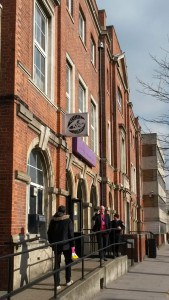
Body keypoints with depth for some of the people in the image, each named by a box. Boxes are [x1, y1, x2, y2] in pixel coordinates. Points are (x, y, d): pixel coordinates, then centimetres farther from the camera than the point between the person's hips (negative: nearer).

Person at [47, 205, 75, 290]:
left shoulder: (53, 220, 2)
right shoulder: (68, 220, -7)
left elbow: (49, 233, 8)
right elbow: (71, 233, -9)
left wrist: (51, 243, 17)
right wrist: (72, 245, -4)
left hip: (56, 245, 2)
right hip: (66, 245, -2)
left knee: (57, 264, 5)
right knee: (68, 262, 17)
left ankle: (57, 284, 2)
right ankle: (68, 281, 25)